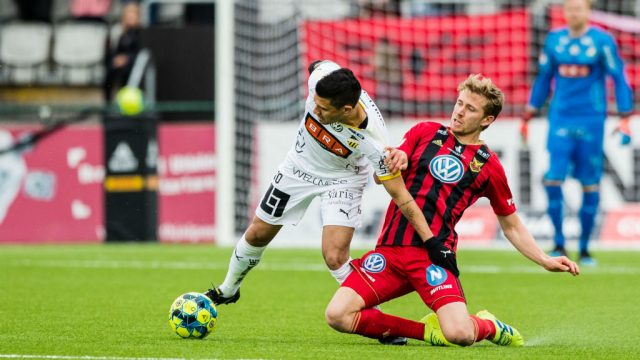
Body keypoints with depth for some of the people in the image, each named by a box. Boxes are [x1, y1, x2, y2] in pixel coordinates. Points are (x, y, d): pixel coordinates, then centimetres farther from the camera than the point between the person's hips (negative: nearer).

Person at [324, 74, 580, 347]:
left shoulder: (488, 165, 10)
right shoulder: (425, 133, 13)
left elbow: (511, 226, 18)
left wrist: (545, 261, 6)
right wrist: (393, 162, -14)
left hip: (433, 254, -2)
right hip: (389, 248, 2)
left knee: (460, 334, -27)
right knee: (337, 315, -19)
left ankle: (488, 327, 12)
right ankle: (427, 330, 2)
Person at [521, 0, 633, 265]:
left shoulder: (602, 41, -4)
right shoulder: (554, 40, 7)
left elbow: (619, 79, -2)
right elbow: (543, 79, 17)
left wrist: (624, 119, -8)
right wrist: (527, 117, 17)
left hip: (591, 120, -2)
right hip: (560, 119, 2)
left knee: (590, 184, 2)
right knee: (553, 179, -11)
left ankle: (584, 248, 12)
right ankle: (558, 243, -1)